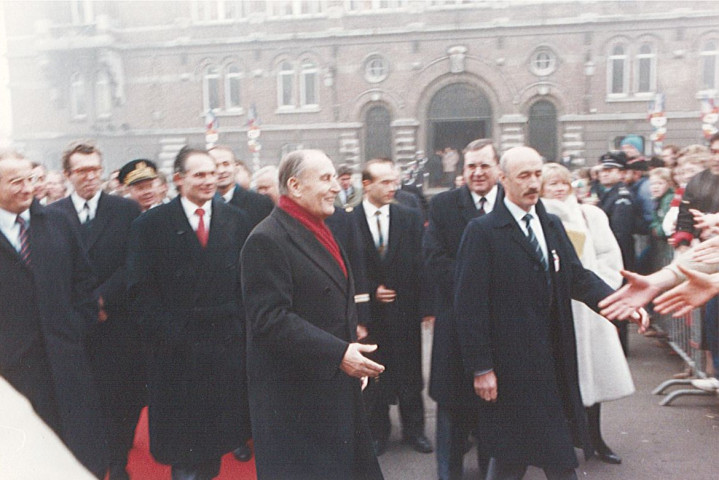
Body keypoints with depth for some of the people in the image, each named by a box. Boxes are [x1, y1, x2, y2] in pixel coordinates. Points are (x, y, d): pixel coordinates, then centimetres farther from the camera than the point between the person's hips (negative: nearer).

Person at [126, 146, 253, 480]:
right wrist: (167, 333, -11)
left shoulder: (237, 221, 6)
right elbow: (141, 288, -4)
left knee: (219, 422, 14)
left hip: (228, 341, 2)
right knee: (181, 433, 8)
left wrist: (241, 324, -2)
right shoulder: (151, 224, -1)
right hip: (177, 346, -2)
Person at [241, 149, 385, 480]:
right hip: (295, 398, -9)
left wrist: (351, 353, 14)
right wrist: (338, 354, -24)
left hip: (337, 388, 9)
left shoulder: (319, 232, 15)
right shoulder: (267, 240, -16)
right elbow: (270, 319, -23)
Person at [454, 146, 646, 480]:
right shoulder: (483, 231, -11)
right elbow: (470, 304, -14)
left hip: (554, 361, 7)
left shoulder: (552, 225, 12)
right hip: (509, 366, -7)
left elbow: (578, 277, 9)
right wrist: (480, 368, -15)